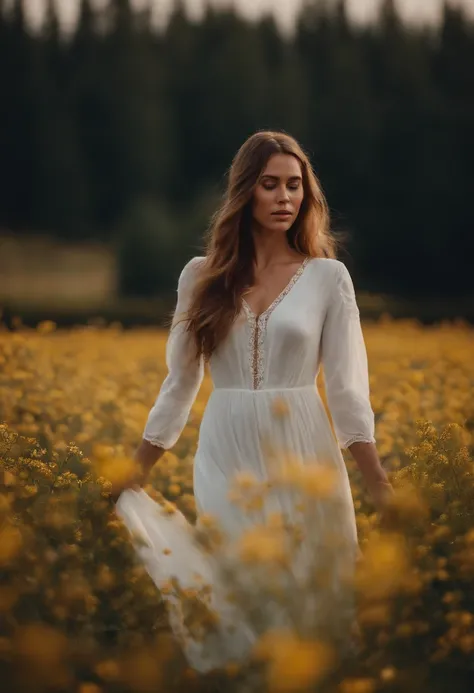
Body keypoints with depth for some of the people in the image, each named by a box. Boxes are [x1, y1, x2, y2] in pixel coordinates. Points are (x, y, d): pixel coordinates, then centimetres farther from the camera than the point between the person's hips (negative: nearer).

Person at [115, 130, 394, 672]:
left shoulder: (328, 276, 1)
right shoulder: (202, 276, 5)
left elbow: (348, 390, -1)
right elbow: (179, 385, 9)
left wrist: (384, 491, -9)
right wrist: (131, 480, 7)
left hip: (303, 453, -1)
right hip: (227, 455, 1)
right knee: (234, 601, 2)